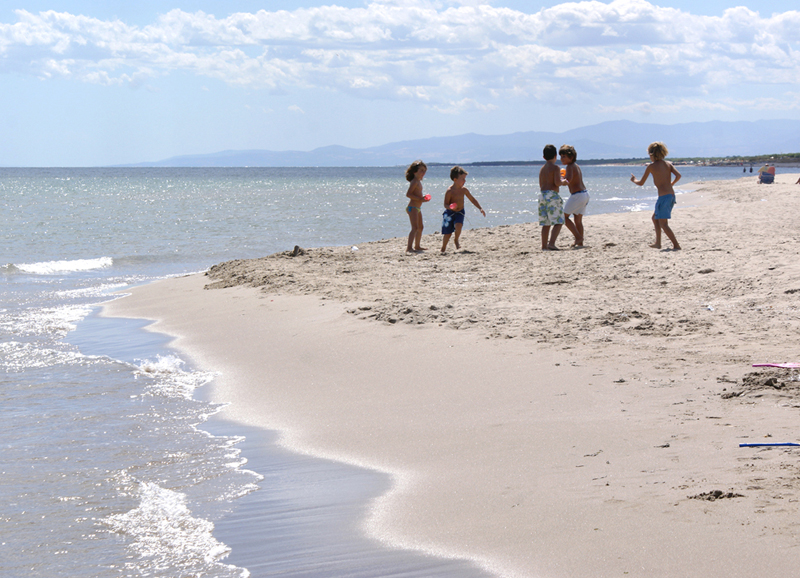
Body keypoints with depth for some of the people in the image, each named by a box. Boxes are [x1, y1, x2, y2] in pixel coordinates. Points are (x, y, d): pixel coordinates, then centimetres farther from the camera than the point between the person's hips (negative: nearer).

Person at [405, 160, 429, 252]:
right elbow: (408, 194, -24)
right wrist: (420, 199, -25)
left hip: (417, 208, 11)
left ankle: (417, 246, 34)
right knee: (415, 228, -19)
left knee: (420, 227, 21)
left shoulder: (418, 182, 16)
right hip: (413, 207, -11)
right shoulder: (415, 182, -15)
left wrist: (423, 198, 8)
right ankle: (409, 248, -26)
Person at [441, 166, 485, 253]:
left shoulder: (463, 190, -2)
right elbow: (445, 204, -16)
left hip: (460, 212, 3)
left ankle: (456, 240, 3)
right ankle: (443, 249, 20)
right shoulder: (450, 191, -17)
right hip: (450, 213, -3)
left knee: (458, 226, -26)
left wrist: (480, 208, 3)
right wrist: (450, 207, -39)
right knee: (447, 233, -2)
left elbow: (472, 199, 10)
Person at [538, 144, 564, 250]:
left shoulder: (542, 169, 16)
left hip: (542, 195, 7)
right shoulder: (555, 167, -6)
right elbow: (557, 182, -18)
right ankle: (551, 243, -23)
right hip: (552, 195, -7)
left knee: (546, 224, 12)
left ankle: (544, 246, 10)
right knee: (558, 222, -7)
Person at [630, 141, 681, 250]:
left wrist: (634, 180, 25)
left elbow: (641, 183, 3)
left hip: (663, 196, -8)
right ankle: (658, 243, 25)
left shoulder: (651, 166, -4)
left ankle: (676, 245, -12)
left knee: (663, 223, -4)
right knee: (655, 218, 23)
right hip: (672, 195, 8)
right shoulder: (668, 164, 9)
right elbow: (678, 175, -3)